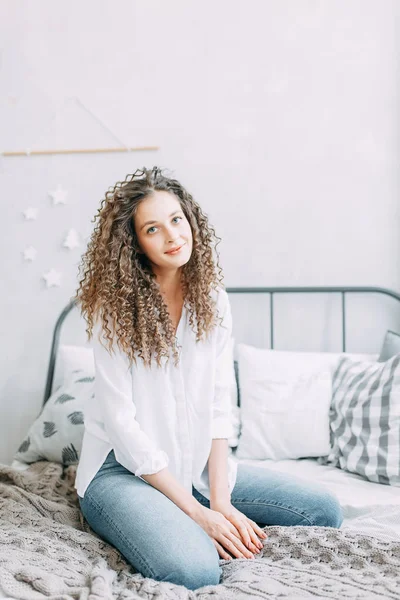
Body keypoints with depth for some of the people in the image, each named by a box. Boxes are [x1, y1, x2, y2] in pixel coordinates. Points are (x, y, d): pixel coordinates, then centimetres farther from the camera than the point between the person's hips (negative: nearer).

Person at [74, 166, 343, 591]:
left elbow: (219, 405, -2)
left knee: (324, 511, -2)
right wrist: (197, 513, -18)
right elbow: (122, 422, -17)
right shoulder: (115, 309, -14)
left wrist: (220, 502, -12)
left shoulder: (211, 299, 0)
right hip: (125, 468, -5)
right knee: (194, 570, -32)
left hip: (199, 464, 5)